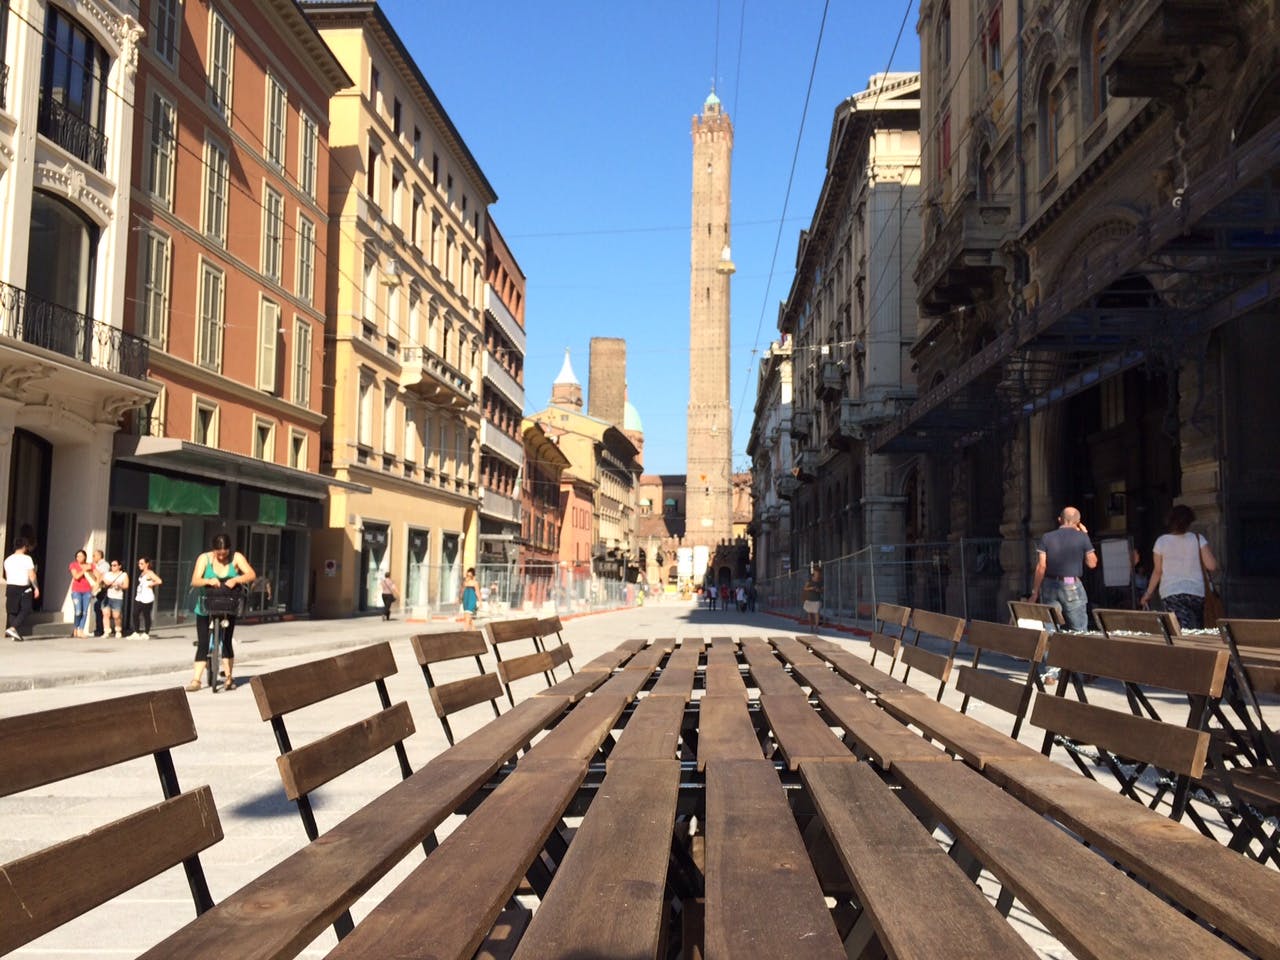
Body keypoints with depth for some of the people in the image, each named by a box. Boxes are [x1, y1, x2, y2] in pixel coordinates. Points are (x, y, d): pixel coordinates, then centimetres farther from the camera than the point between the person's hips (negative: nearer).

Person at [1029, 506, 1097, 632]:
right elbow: (1092, 563, 7)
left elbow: (1041, 567, -3)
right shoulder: (1082, 537, -1)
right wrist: (1085, 536, 11)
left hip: (1049, 587, 2)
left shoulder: (1046, 538, 2)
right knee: (1079, 631, 2)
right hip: (1072, 587, -2)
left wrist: (1035, 591, 3)